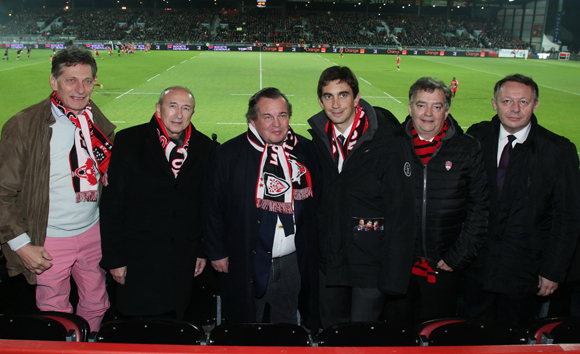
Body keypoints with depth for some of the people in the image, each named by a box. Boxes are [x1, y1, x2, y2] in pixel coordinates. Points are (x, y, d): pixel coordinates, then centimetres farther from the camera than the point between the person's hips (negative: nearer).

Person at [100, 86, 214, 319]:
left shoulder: (205, 147, 5)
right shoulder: (129, 141, -3)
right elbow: (112, 203, -4)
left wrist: (203, 250, 8)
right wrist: (114, 257, -6)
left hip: (184, 261, 2)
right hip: (139, 259, -2)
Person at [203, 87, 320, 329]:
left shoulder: (305, 150, 2)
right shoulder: (230, 154, -7)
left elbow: (316, 200, 9)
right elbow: (213, 207, -2)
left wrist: (310, 251, 7)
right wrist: (217, 252, -3)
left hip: (293, 262, 3)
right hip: (246, 262, -2)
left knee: (286, 325, 19)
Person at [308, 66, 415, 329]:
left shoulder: (387, 142, -14)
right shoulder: (317, 139, 2)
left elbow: (401, 213, -14)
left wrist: (393, 276, -16)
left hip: (371, 264, -5)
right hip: (330, 263, 5)